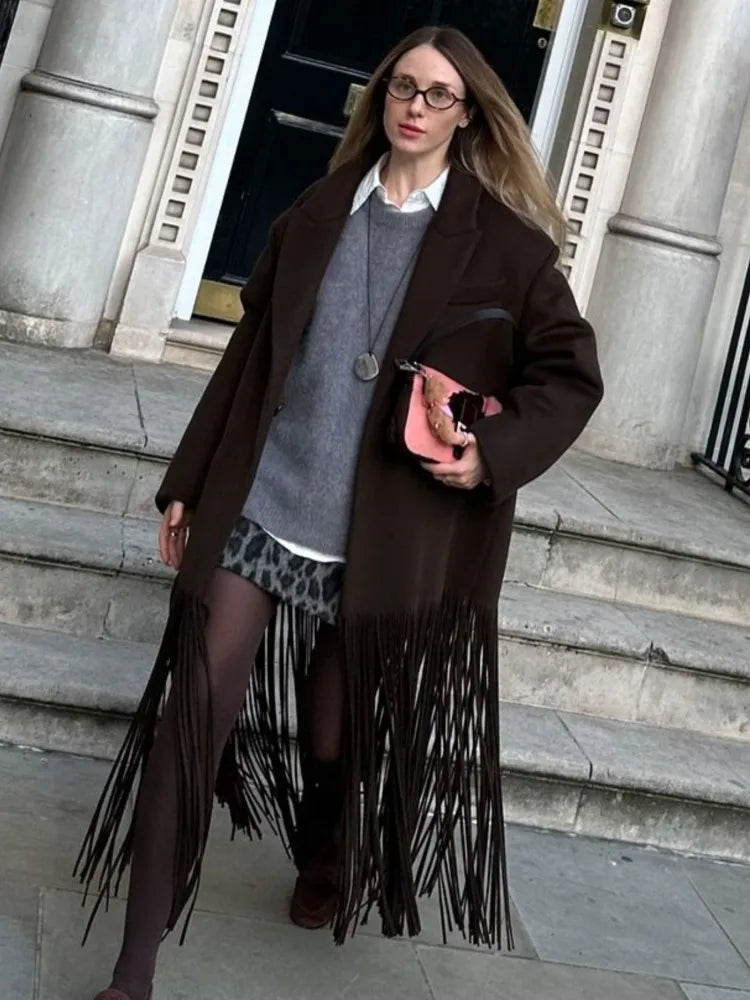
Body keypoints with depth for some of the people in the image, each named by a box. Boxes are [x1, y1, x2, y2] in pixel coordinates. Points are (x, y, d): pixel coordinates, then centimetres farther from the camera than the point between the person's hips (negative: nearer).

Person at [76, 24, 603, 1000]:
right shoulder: (317, 214, 10)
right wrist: (189, 482, 11)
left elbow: (572, 374, 4)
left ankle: (324, 871, 44)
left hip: (381, 539, -2)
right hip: (259, 508, 2)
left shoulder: (504, 243, 1)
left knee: (337, 739, 10)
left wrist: (494, 451, -13)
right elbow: (251, 356, 11)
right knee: (191, 719, -5)